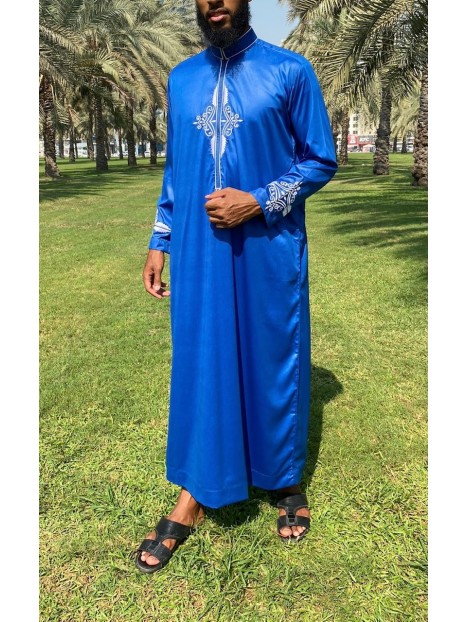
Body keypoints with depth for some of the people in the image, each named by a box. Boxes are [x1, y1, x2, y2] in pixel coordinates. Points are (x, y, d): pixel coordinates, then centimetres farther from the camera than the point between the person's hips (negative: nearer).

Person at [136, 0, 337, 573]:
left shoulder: (291, 72, -1)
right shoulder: (181, 79, 12)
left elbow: (321, 160, -1)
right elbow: (174, 169, 16)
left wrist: (260, 202, -15)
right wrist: (158, 242, 10)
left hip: (269, 252, -3)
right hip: (198, 252, 3)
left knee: (275, 363, 8)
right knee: (198, 366, 7)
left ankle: (287, 481, 31)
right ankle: (194, 494, 23)